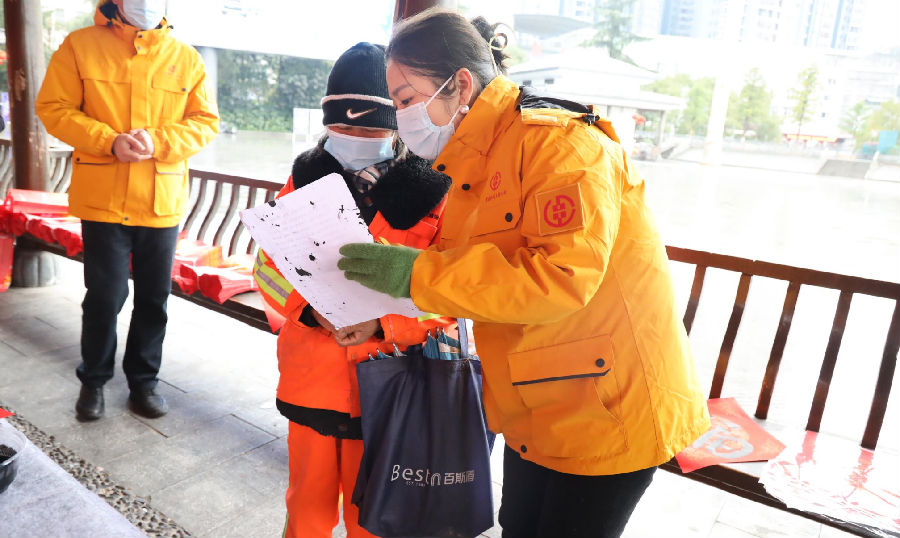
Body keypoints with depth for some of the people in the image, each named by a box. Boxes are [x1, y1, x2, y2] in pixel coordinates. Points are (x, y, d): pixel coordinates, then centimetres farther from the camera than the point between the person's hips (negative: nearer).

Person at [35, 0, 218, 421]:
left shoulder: (185, 58, 6)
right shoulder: (80, 46, 2)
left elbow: (206, 122, 3)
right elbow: (53, 108, -1)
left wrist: (158, 141, -14)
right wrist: (109, 140, -16)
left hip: (163, 202, 2)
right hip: (103, 198, -2)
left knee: (154, 297, 10)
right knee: (105, 295, 3)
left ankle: (143, 381, 27)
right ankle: (94, 379, 26)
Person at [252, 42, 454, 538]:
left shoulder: (432, 193, -9)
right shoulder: (307, 177, 1)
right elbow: (269, 265, 3)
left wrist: (383, 324, -23)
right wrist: (311, 308, -15)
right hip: (311, 375, 3)